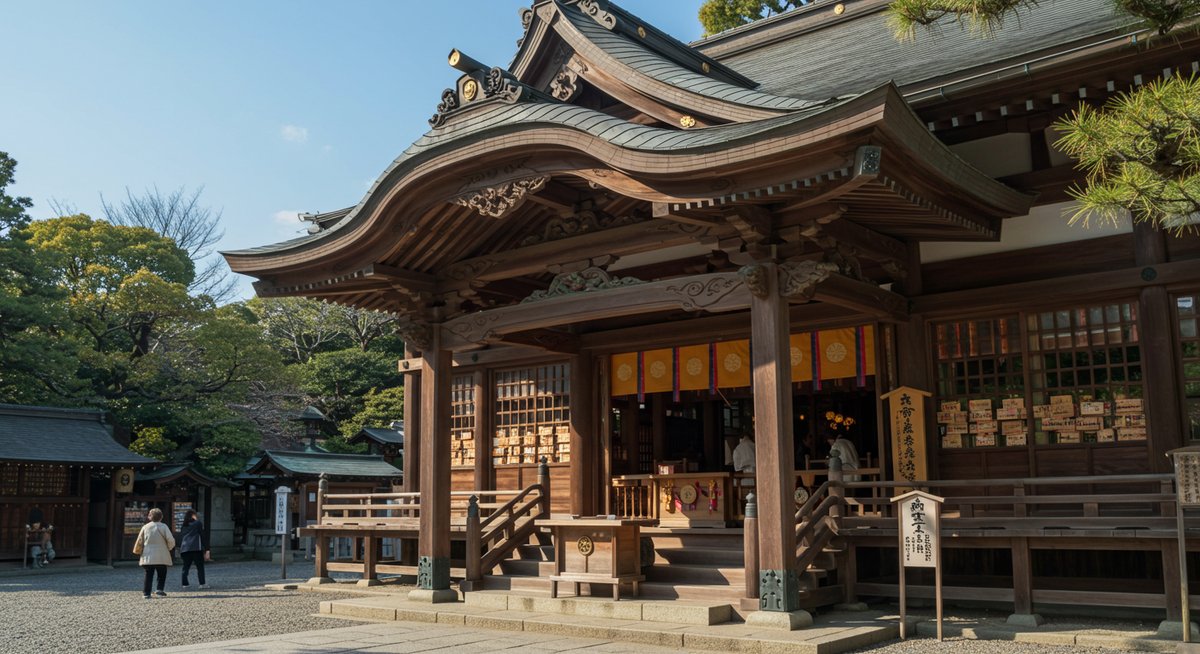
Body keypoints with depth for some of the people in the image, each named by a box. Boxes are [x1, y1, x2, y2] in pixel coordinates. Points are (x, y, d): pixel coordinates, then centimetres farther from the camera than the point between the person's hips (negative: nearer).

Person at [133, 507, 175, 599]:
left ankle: (146, 592, 4)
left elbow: (139, 542, 8)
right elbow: (171, 540, -11)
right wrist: (169, 548, 9)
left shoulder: (145, 527, 2)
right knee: (162, 574, 10)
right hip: (161, 557, -2)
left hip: (148, 556, 2)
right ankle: (160, 589, -4)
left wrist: (138, 551, 25)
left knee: (148, 575, 7)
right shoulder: (163, 527, -6)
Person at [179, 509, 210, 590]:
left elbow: (180, 538, 15)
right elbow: (202, 536, 3)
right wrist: (205, 550, 4)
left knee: (186, 567, 7)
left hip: (184, 548, 4)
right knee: (200, 566, 0)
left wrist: (180, 549, 17)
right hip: (196, 548, -4)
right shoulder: (198, 523, 5)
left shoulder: (184, 525, 17)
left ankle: (185, 584, 1)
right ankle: (202, 584, -5)